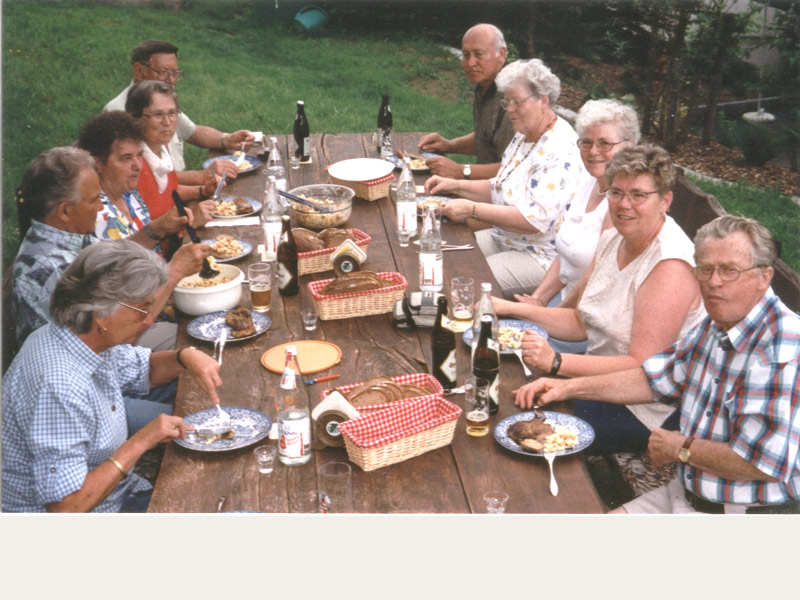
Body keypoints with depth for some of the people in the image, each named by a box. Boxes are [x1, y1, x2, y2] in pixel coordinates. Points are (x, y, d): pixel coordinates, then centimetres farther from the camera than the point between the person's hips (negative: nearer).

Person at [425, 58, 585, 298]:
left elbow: (535, 219, -29)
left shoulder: (559, 151, -22)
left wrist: (472, 210, -28)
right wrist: (456, 186, 4)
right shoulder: (523, 136, 10)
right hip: (504, 239, 10)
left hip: (541, 257, -10)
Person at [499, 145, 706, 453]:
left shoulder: (671, 266, -23)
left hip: (648, 411, -8)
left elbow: (642, 367, -27)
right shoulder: (612, 239, 5)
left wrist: (556, 363, -34)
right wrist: (514, 309, 0)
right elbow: (581, 323, 11)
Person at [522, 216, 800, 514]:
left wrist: (682, 450, -13)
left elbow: (766, 463, -29)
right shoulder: (715, 327, 7)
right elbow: (654, 378, 18)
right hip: (689, 494, 9)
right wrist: (570, 387, 9)